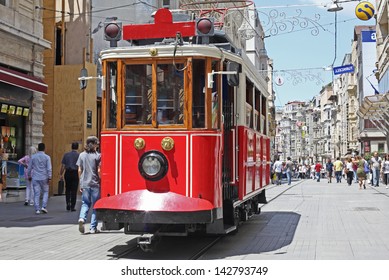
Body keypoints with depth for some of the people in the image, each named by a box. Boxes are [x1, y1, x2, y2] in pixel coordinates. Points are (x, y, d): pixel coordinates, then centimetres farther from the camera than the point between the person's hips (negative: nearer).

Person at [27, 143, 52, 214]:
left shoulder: (33, 157, 2)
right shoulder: (47, 157, -4)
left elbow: (29, 168, 7)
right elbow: (49, 168, -8)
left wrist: (29, 176, 19)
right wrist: (49, 178, -5)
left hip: (35, 178, 2)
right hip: (44, 178, -1)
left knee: (36, 194, 3)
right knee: (45, 192, 13)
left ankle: (37, 210, 2)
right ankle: (44, 207, 1)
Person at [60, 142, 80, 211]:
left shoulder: (66, 154, 4)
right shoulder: (79, 155, -3)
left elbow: (62, 166, 2)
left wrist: (61, 174, 7)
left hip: (68, 173, 2)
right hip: (75, 173, -2)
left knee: (67, 190, 15)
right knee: (74, 190, 3)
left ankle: (68, 203, -2)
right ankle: (72, 206, 3)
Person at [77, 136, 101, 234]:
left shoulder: (82, 155, 5)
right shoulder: (97, 155, -6)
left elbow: (80, 170, 6)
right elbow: (99, 171, -9)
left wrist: (81, 183, 13)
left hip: (84, 183, 3)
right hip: (95, 183, -3)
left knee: (85, 203, 12)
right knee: (95, 205, 5)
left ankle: (82, 218, -15)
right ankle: (93, 228, 6)